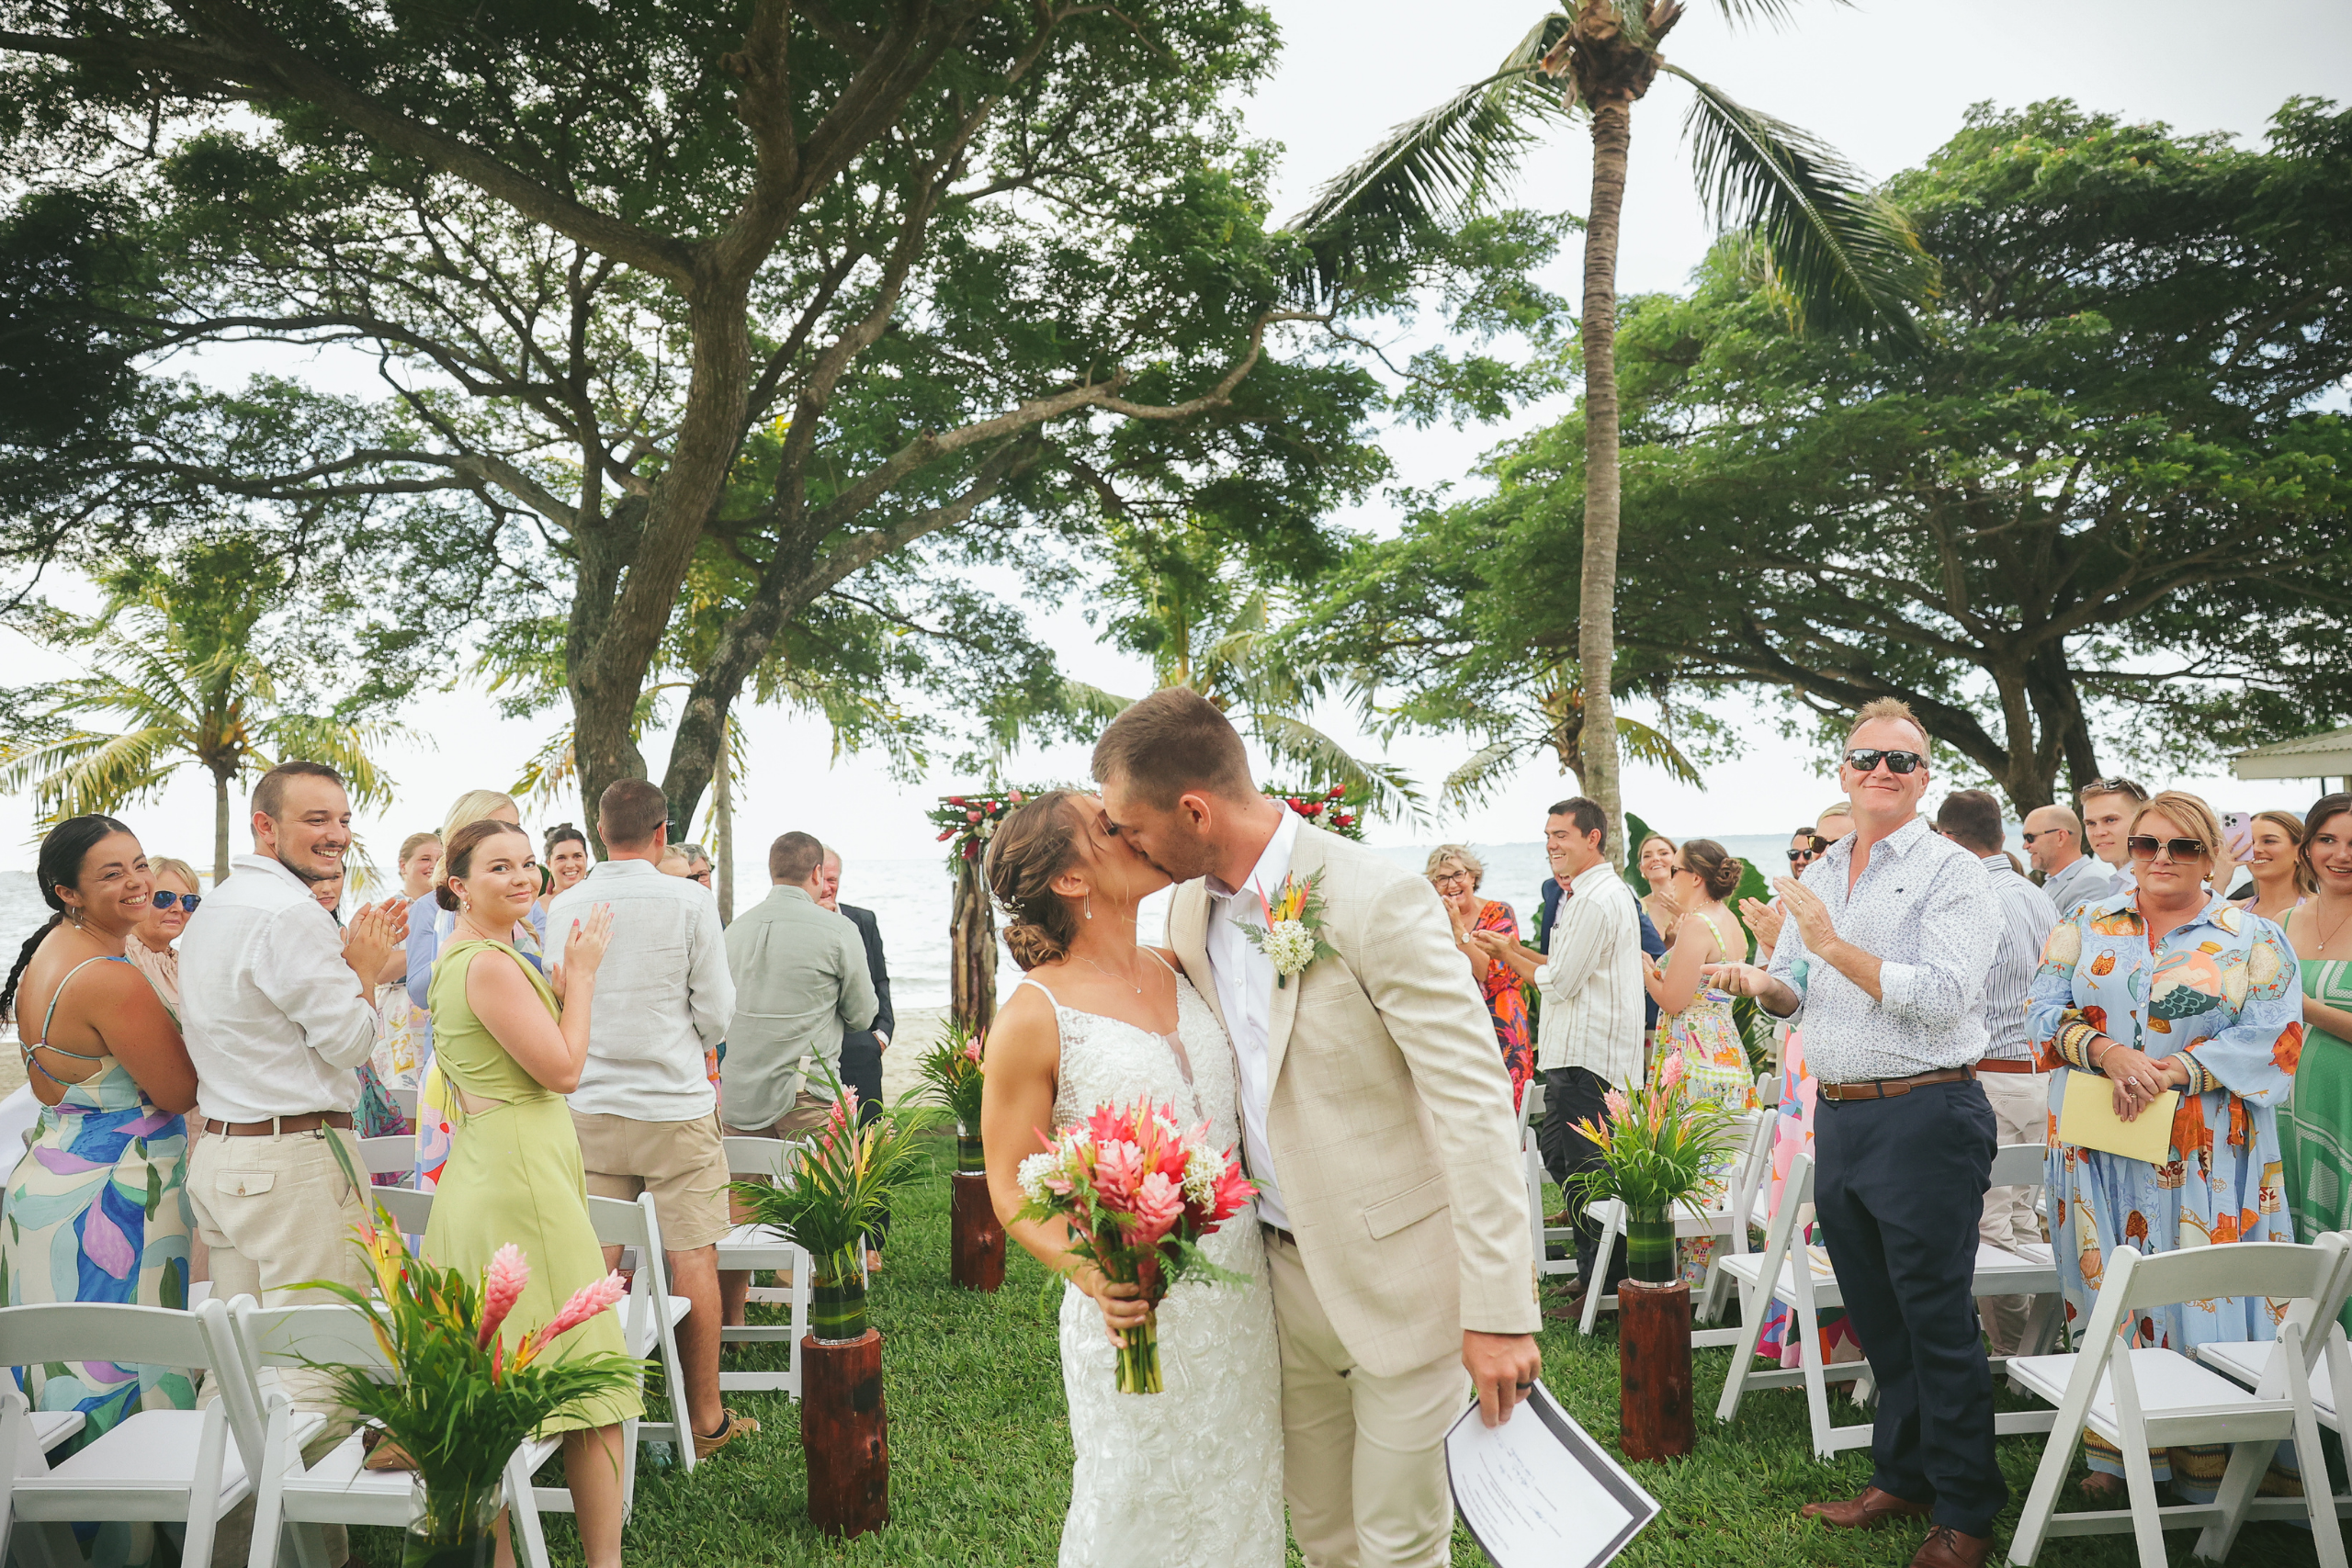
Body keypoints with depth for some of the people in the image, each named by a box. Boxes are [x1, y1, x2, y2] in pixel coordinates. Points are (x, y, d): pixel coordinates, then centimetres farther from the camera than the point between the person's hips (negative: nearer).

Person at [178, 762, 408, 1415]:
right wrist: (366, 964, 0)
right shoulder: (291, 914, -16)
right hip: (293, 1162, -10)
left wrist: (351, 957, 15)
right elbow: (349, 1041, -15)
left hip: (218, 1153, 10)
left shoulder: (213, 909, 16)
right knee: (320, 1364, -4)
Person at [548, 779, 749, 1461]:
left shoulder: (564, 907, 2)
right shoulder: (689, 902, -8)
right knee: (692, 1260, 4)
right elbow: (716, 1013, -4)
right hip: (675, 1106, -3)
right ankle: (705, 1417, 11)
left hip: (588, 1109, 3)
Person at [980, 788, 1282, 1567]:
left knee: (1239, 1498, 16)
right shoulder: (1035, 1015, -12)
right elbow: (1011, 1189, -8)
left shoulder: (1177, 968, 6)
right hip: (1136, 1308, -6)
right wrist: (1089, 1272, -26)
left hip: (1241, 1291, 6)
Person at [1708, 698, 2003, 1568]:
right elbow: (1797, 991, 22)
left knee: (1937, 1323, 0)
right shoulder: (1818, 877, 14)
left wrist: (1835, 946, -20)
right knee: (1877, 1321, 17)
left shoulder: (1953, 874, -8)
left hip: (1924, 1115, -7)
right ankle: (1901, 1479, 31)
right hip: (1837, 1116, 7)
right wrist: (1761, 982, 0)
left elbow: (1942, 996, -20)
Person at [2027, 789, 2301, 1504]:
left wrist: (2169, 1071, -17)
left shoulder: (2253, 940, 5)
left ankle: (2207, 1470, 8)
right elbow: (2047, 1009, 4)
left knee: (2203, 1298, -2)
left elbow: (2271, 1038, -5)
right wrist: (2108, 1053, -16)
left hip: (2206, 1159, -1)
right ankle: (2114, 1458, 13)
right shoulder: (2086, 925, 10)